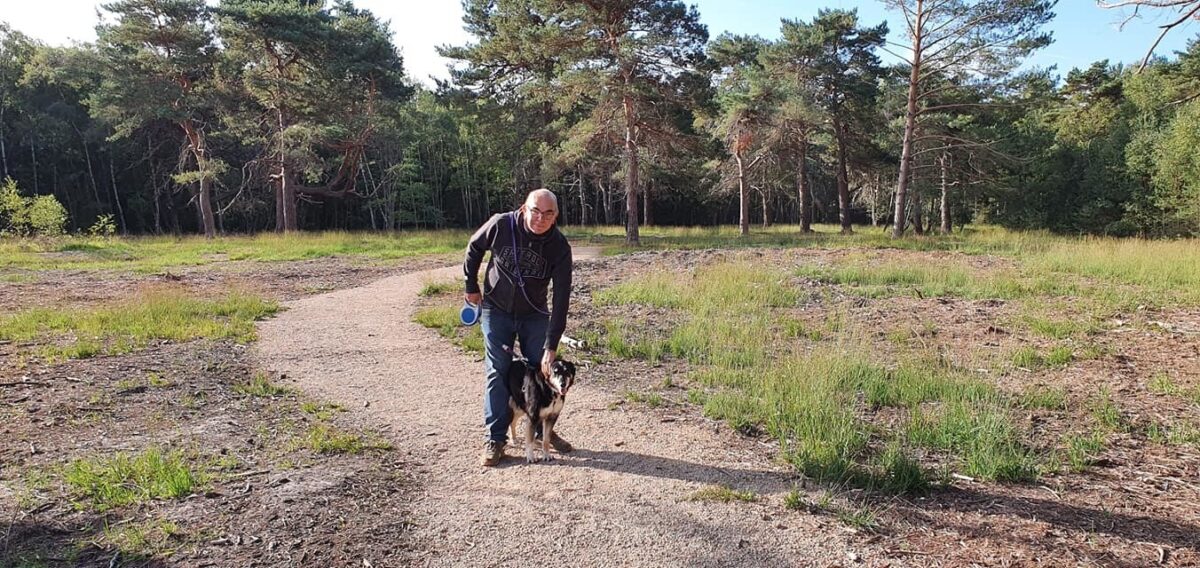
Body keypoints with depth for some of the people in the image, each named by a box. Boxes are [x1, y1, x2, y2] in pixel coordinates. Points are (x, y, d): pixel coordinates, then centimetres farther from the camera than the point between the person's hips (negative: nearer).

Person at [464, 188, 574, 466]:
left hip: (535, 315, 1)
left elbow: (561, 299, -22)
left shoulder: (559, 247, -21)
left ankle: (544, 430, 24)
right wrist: (471, 286, 5)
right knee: (497, 372, -2)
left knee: (543, 370, 5)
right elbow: (474, 248, 0)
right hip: (496, 311, -1)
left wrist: (551, 346, -25)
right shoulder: (500, 225, -22)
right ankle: (495, 438, 8)